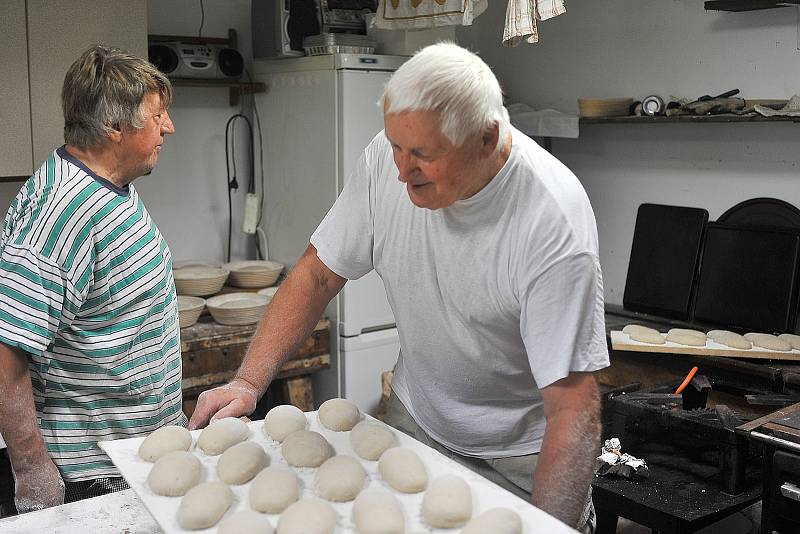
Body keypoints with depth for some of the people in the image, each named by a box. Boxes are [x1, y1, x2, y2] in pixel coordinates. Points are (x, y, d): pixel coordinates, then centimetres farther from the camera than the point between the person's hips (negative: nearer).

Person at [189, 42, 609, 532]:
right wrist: (248, 382, -14)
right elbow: (318, 274, -6)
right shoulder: (388, 158, -17)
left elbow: (574, 411, -30)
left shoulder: (554, 221, -31)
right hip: (416, 419, 4)